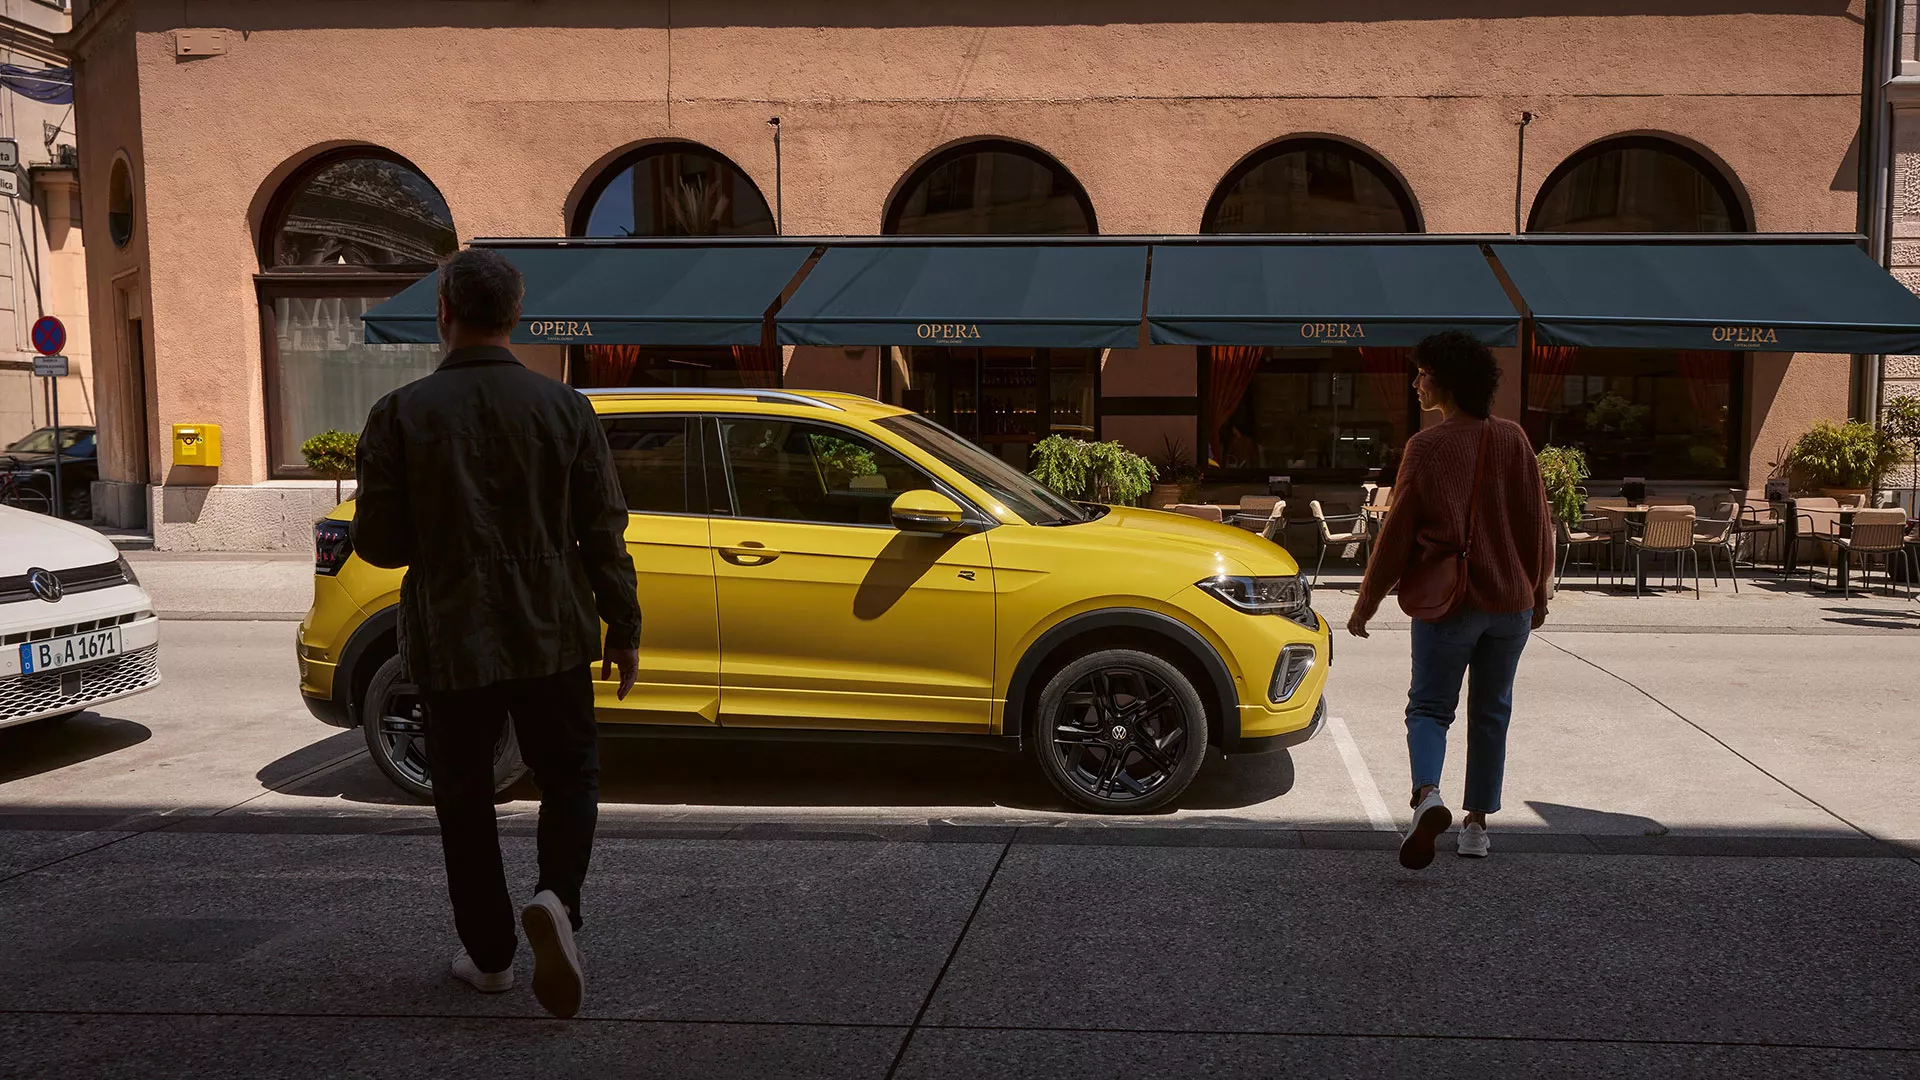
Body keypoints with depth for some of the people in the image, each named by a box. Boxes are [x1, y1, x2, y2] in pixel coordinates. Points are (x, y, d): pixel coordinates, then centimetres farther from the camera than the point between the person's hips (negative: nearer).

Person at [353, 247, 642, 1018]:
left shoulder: (400, 414, -9)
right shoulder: (564, 406, -5)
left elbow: (377, 543, -7)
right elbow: (603, 531, -3)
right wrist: (623, 628, 6)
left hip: (451, 639, -1)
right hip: (551, 635, 1)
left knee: (464, 797, 14)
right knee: (569, 775, 16)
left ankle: (488, 954, 21)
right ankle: (556, 899, -7)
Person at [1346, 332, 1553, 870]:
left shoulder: (1426, 447, -10)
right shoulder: (1513, 440, 2)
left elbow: (1398, 531, -8)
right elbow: (1537, 523, 7)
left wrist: (1366, 602, 0)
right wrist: (1538, 590, 20)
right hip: (1510, 602, 4)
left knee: (1430, 706, 4)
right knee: (1490, 713, 14)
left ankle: (1428, 795, -22)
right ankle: (1477, 825, 19)